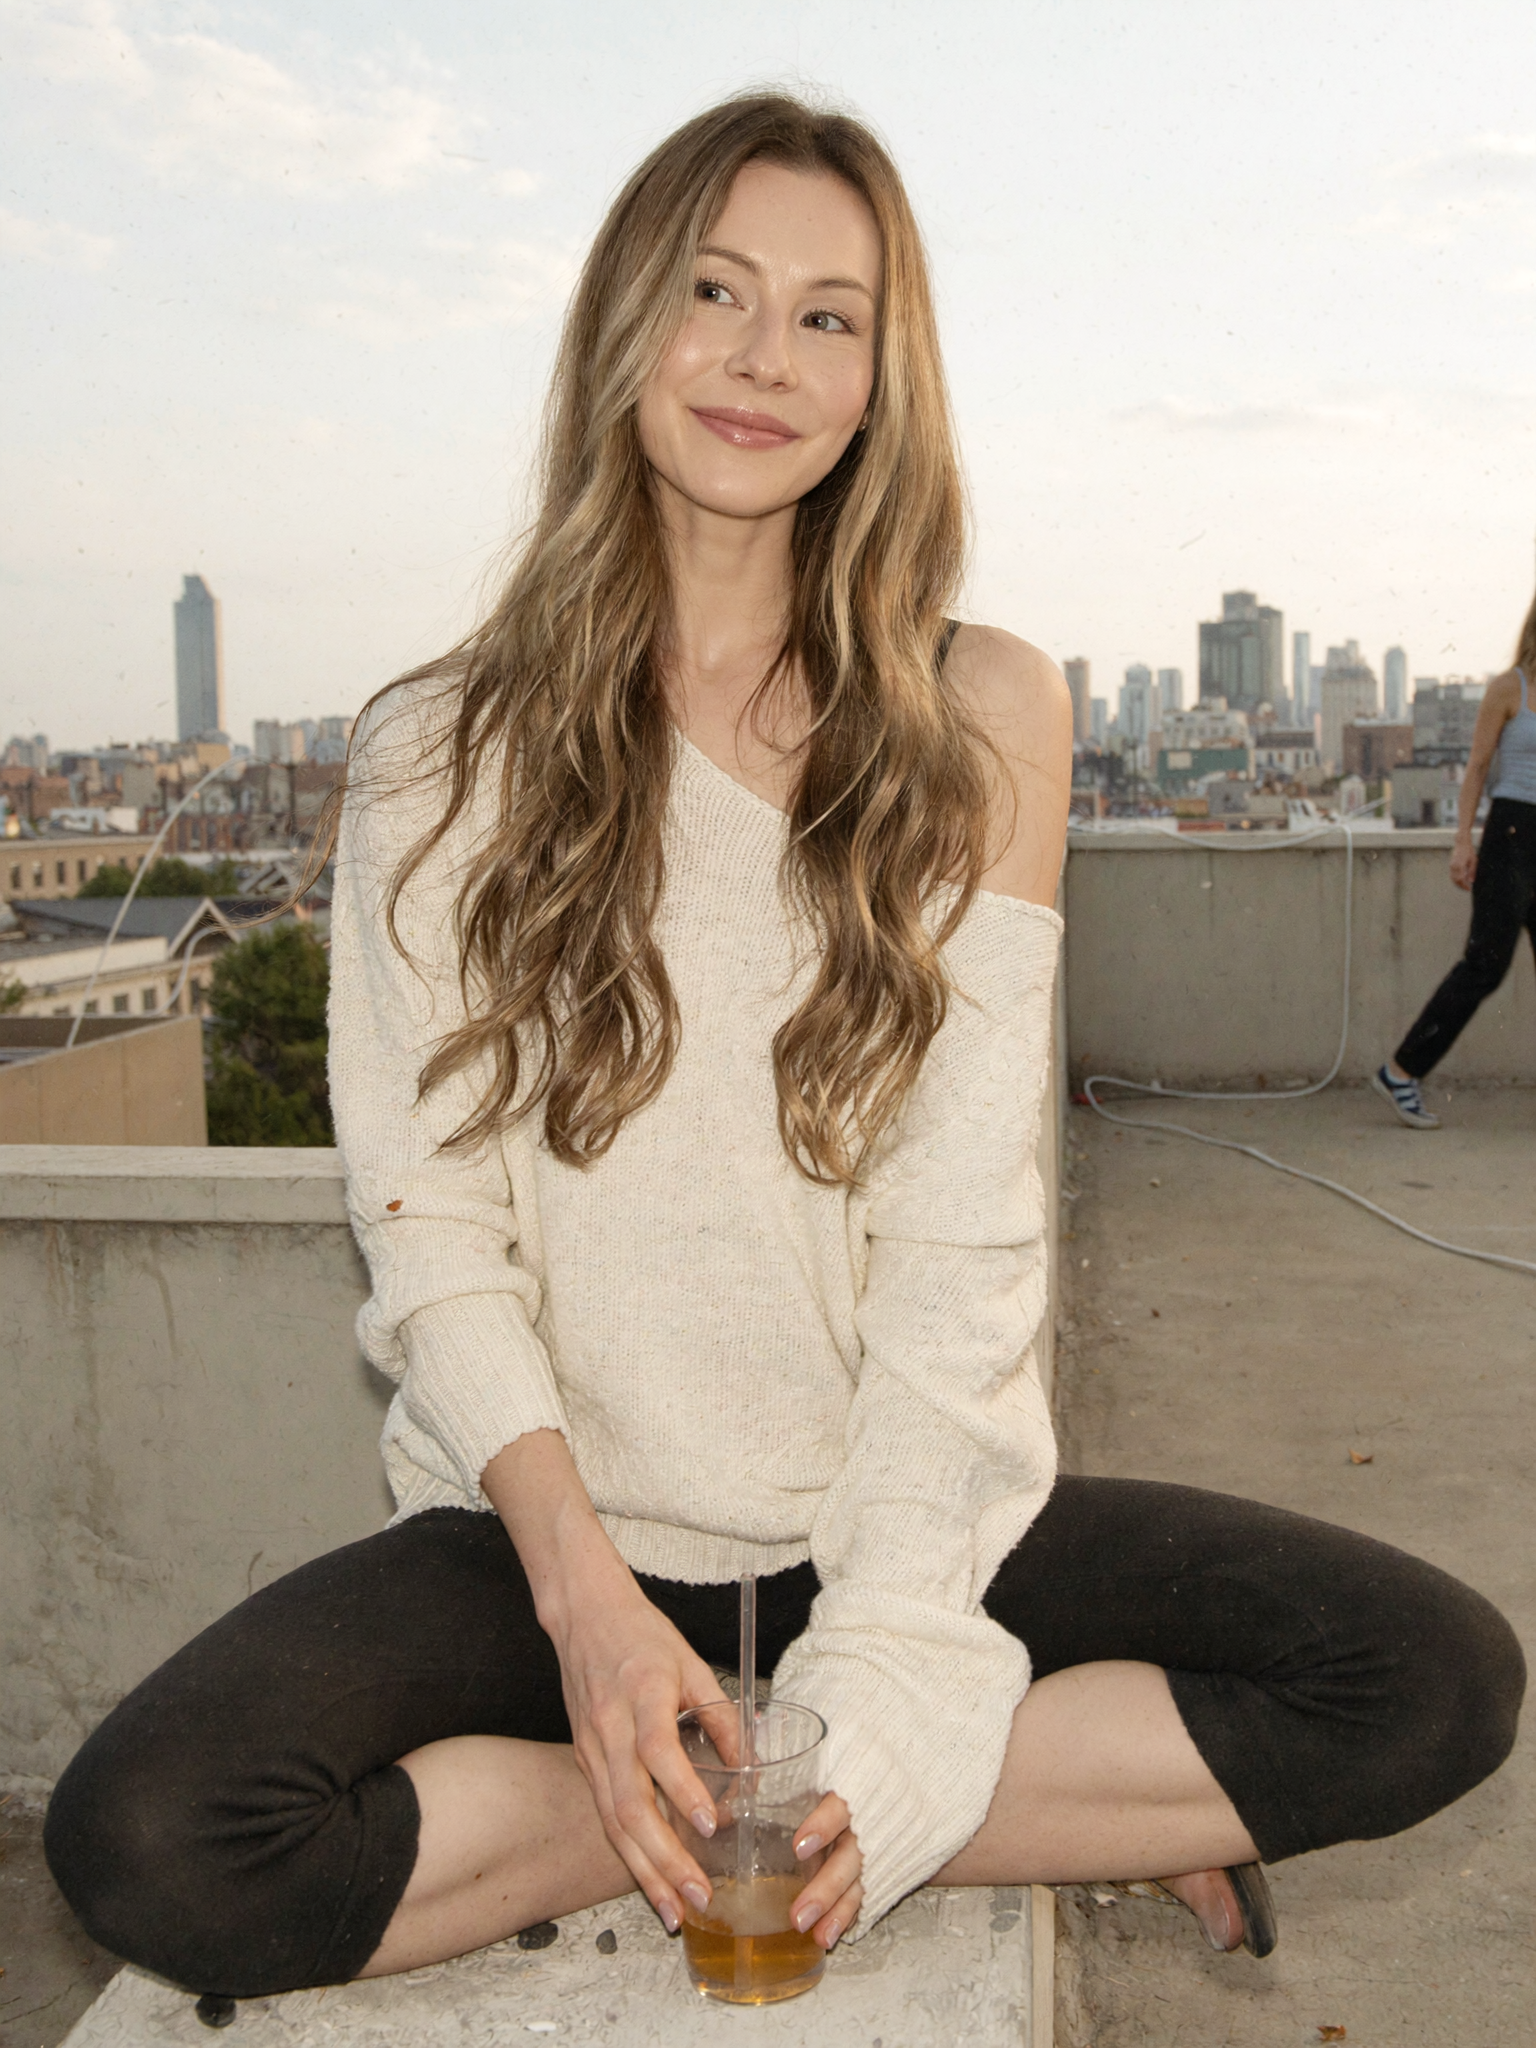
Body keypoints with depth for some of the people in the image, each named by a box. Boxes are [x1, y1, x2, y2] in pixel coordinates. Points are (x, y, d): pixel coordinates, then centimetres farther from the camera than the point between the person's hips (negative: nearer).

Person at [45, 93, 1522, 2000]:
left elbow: (963, 1240, -7)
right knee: (144, 1836, -26)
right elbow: (431, 1225, -5)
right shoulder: (442, 756, 0)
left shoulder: (986, 724, 0)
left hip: (907, 1511, 0)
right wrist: (584, 1590, -20)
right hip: (551, 1531, 1)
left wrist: (875, 1658, -16)